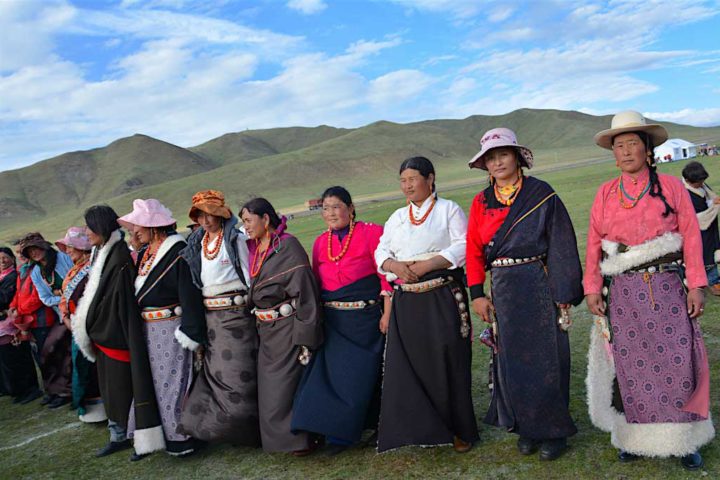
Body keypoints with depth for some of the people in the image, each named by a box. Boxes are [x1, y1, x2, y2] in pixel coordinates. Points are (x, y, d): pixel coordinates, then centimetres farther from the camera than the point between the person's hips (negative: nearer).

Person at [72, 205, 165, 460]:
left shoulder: (120, 258, -18)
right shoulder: (100, 254, 10)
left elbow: (127, 302, -20)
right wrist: (91, 331, 14)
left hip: (118, 336, -9)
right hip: (101, 336, 9)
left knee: (126, 387, -1)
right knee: (109, 389, 16)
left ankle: (144, 438, 10)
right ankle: (118, 436, 29)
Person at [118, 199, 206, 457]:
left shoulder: (178, 253, -16)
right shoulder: (145, 254, 11)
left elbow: (190, 298, -19)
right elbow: (139, 292, 16)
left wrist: (192, 335, -20)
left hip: (170, 329, -8)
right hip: (148, 330, 8)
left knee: (171, 381, 0)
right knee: (152, 379, 14)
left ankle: (181, 438, 13)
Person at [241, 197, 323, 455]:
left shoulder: (288, 246, -14)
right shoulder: (254, 249, 9)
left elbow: (305, 290, -18)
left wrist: (305, 337, -20)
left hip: (288, 327, -7)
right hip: (266, 330, 8)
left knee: (287, 386, 0)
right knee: (269, 388, 13)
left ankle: (302, 438, 17)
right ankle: (281, 436, 29)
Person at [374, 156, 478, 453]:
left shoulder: (449, 209, 3)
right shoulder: (397, 218, 18)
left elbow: (464, 247, -9)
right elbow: (381, 253, 12)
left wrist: (427, 265, -19)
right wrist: (395, 266, -11)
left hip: (443, 300, -4)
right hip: (406, 303, 5)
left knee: (448, 361, -3)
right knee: (408, 364, 1)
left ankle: (459, 429, 13)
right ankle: (420, 428, 15)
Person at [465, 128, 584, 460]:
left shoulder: (542, 194, -2)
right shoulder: (481, 202, 8)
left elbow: (562, 245, -4)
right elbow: (474, 250, 6)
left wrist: (564, 293, -7)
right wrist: (477, 294, -1)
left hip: (539, 285, -3)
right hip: (503, 290, 3)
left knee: (545, 357, 2)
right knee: (511, 359, 8)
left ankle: (553, 430, 18)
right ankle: (526, 427, 23)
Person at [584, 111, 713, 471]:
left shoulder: (671, 187, 2)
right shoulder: (605, 194, 6)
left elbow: (691, 238, 0)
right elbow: (594, 244, 5)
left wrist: (696, 285, -6)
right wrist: (592, 288, -1)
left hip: (667, 289, -1)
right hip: (623, 293, 1)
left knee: (676, 362, -1)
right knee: (631, 365, 7)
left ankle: (683, 439, 16)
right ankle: (635, 437, 21)